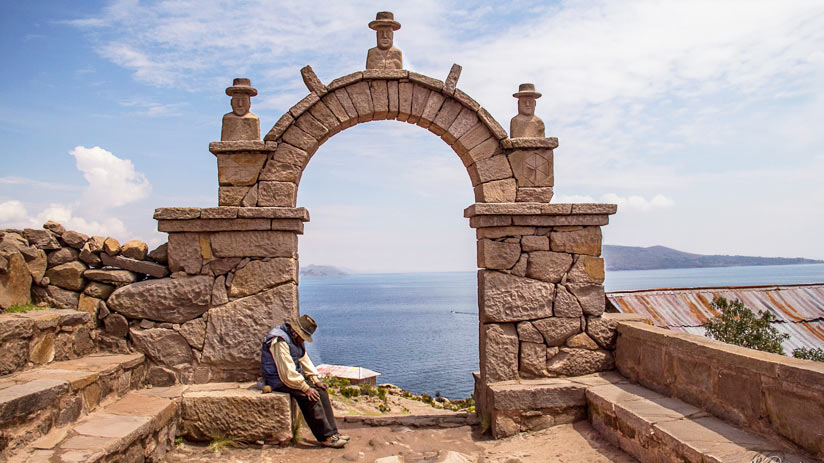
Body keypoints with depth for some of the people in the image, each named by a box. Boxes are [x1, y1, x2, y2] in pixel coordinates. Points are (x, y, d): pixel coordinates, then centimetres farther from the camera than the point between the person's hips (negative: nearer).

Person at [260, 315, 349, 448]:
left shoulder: (296, 340, 7)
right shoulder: (279, 341, -24)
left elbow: (304, 360, 16)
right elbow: (287, 373, -27)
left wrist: (315, 380, 5)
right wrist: (306, 388, -23)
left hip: (295, 376, 10)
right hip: (278, 380, -10)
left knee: (321, 390, -3)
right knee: (310, 398, -24)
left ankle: (332, 432, -1)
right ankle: (326, 437, -16)